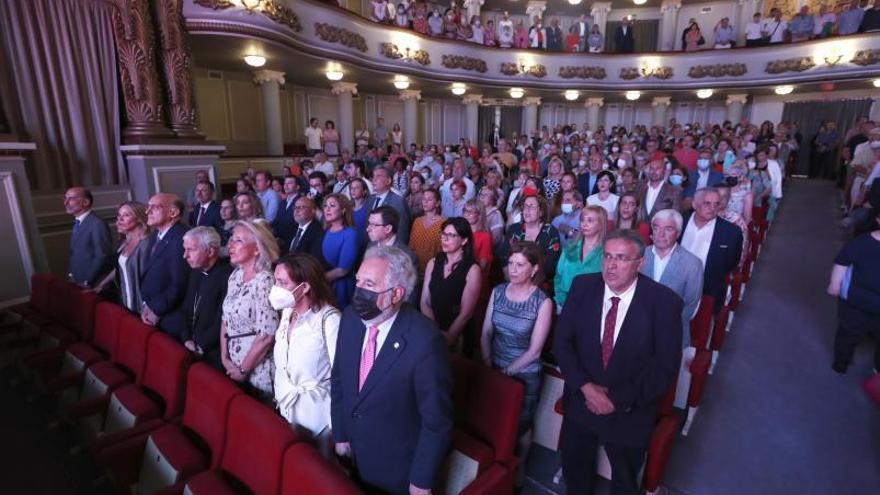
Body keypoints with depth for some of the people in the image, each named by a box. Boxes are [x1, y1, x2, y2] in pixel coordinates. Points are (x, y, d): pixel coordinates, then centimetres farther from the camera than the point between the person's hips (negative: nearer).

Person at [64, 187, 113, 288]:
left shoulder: (97, 224, -15)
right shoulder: (77, 223, 13)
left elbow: (102, 257, -19)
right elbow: (75, 255, 15)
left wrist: (87, 282, -16)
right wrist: (71, 277, 3)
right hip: (78, 284, 8)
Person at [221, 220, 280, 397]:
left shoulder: (265, 281, -20)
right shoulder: (236, 275, 3)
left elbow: (267, 336, -22)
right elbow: (226, 319, 10)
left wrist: (243, 370, -13)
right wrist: (224, 357, 2)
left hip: (257, 370, -7)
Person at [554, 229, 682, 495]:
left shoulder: (664, 302, -18)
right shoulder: (582, 286, -11)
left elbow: (666, 366, -16)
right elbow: (562, 341, -8)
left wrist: (619, 399, -19)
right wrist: (585, 387, -19)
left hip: (630, 411, -2)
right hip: (581, 400, 2)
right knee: (575, 473, 24)